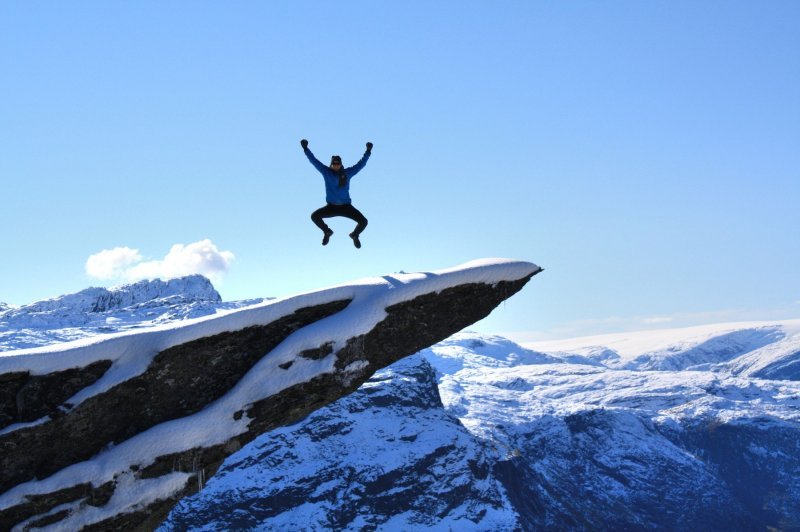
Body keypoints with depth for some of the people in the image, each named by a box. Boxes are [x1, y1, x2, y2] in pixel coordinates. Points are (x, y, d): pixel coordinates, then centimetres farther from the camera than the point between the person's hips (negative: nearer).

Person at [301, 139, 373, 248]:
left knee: (363, 222, -16)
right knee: (314, 216, -19)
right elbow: (314, 161, -6)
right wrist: (306, 149, -12)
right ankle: (327, 232, 12)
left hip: (346, 207, 0)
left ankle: (355, 235, 21)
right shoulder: (326, 172, -3)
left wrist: (368, 151, -6)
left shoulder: (348, 173, -2)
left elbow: (361, 164, 0)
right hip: (331, 207, 0)